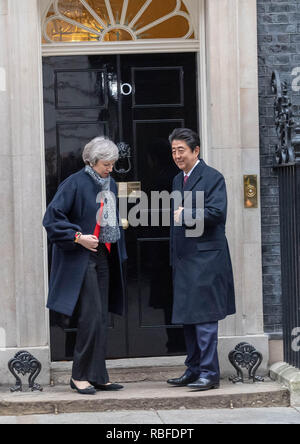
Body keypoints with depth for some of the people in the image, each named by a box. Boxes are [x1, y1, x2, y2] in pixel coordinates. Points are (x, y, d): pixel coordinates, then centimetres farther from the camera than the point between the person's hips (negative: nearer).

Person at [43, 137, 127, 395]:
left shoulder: (110, 185, 13)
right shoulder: (75, 183, -10)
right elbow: (52, 218, -14)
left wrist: (119, 254, 16)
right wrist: (78, 237, -19)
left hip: (104, 257, 8)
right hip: (81, 258, -8)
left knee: (101, 319, 7)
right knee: (91, 317, -11)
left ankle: (97, 377, 12)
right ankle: (80, 376, -1)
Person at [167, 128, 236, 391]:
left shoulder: (212, 177, -7)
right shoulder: (178, 180, 18)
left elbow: (216, 212, -19)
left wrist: (185, 214, -12)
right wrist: (174, 257, 16)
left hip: (205, 258, -8)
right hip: (184, 259, 8)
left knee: (204, 317, -9)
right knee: (188, 317, 12)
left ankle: (210, 373, -6)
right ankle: (194, 370, 20)